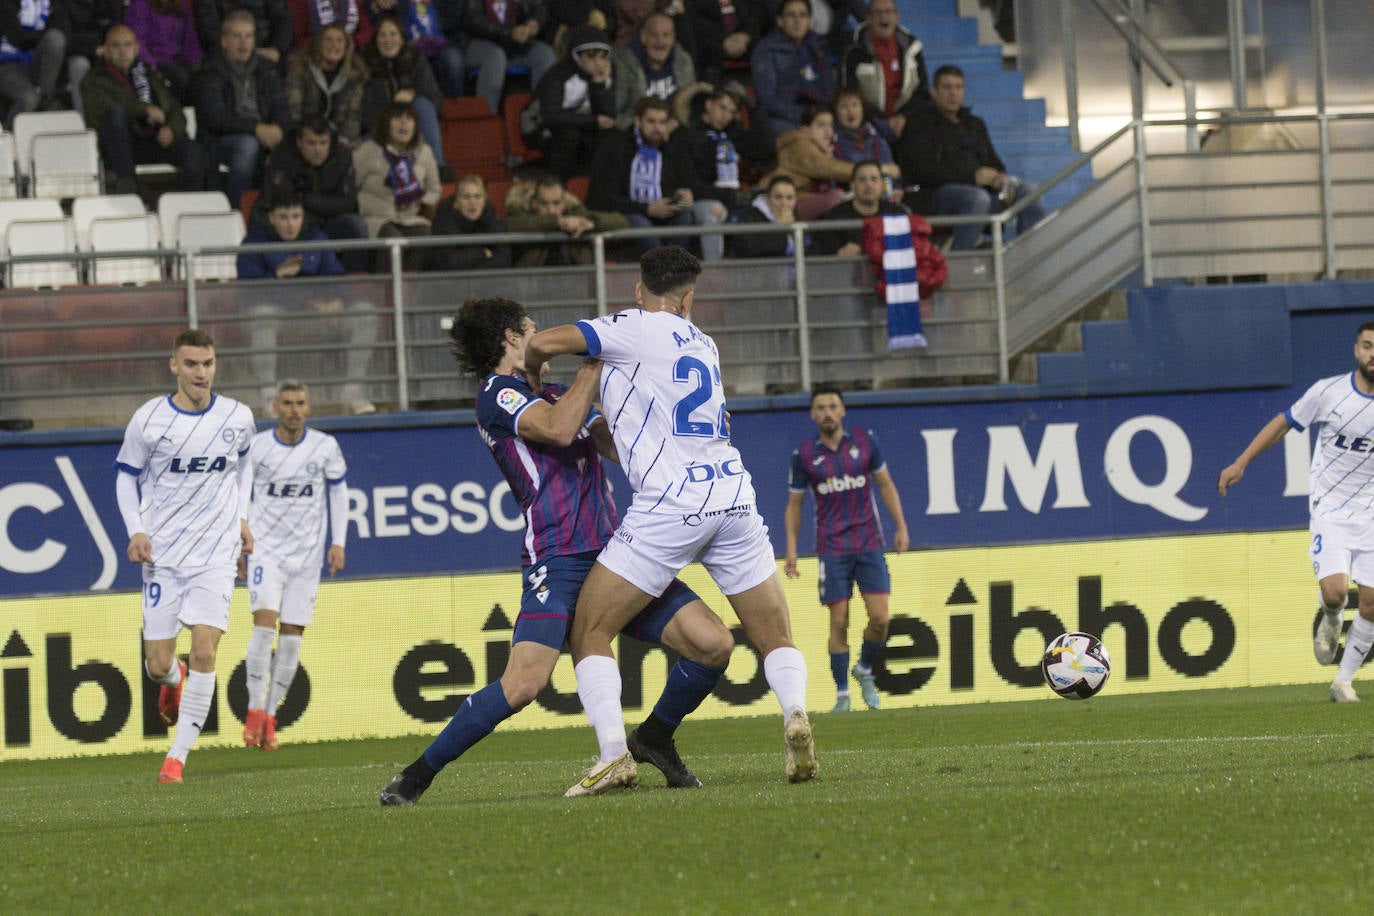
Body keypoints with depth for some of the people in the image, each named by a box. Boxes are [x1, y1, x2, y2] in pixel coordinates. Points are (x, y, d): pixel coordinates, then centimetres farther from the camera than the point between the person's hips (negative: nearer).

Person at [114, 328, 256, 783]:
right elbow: (127, 475, 5)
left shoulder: (237, 417, 0)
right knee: (158, 664, -1)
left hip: (216, 552, 0)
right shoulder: (149, 419, -7)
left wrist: (242, 516, 12)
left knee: (205, 651, -15)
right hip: (162, 554, 0)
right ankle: (173, 679, 40)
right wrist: (136, 531, -7)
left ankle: (178, 754, -6)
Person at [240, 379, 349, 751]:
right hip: (265, 548, -2)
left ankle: (270, 718, 8)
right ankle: (255, 709, -13)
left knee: (292, 634, 0)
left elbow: (339, 493, 10)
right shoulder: (255, 447, -3)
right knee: (265, 619, -20)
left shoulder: (325, 447, -1)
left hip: (307, 551, 2)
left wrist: (338, 543, 2)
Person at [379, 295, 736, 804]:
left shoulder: (557, 395, 23)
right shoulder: (497, 394, -1)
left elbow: (623, 449, 22)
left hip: (612, 552, 7)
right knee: (523, 682, -22)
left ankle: (652, 740, 21)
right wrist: (594, 363, -10)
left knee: (714, 643, -2)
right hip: (558, 561, -7)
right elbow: (559, 429, -18)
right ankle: (417, 776, -8)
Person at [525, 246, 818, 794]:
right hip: (734, 497, 6)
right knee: (777, 641, 13)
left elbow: (543, 344, -5)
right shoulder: (701, 343, 22)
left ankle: (614, 755, -12)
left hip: (669, 506, -5)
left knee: (589, 632, 4)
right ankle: (795, 712, -18)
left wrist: (529, 375, 16)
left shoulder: (640, 329, 1)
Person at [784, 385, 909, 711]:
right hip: (832, 547, -1)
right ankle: (842, 694, 7)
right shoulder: (804, 454, -1)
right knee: (839, 623, -4)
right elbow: (794, 504, 7)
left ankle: (864, 669, 22)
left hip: (869, 543, 1)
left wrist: (901, 526, 4)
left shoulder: (864, 440, 1)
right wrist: (791, 551, 0)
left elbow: (885, 484, 10)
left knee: (880, 618, -6)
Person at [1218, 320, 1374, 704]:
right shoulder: (1329, 391, -6)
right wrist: (1241, 463, 5)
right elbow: (1284, 423, 7)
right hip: (1329, 510, -2)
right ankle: (1330, 620, 16)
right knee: (1334, 590, -22)